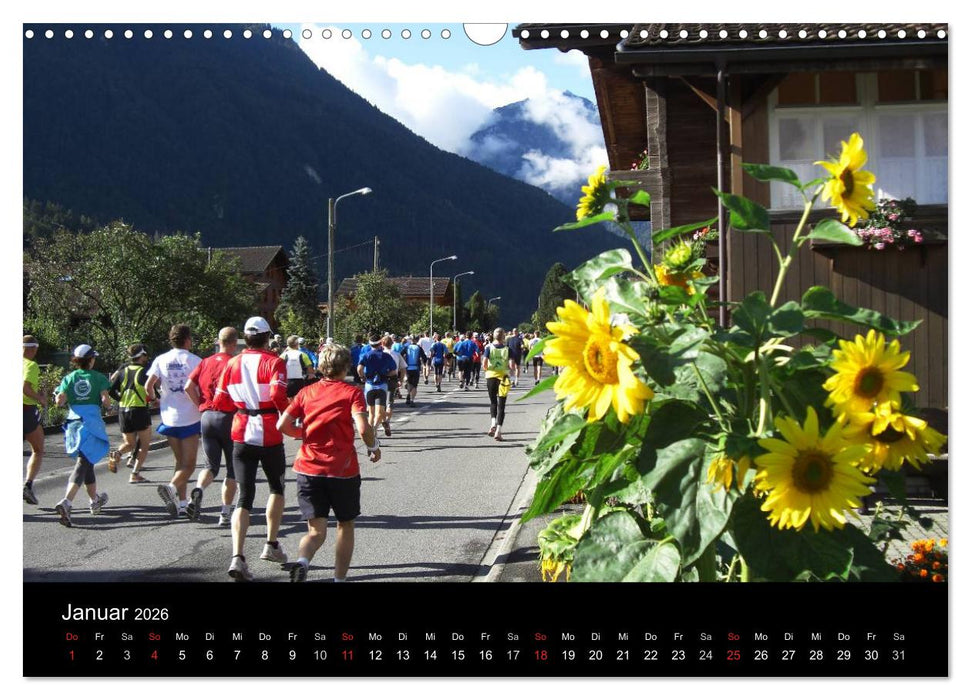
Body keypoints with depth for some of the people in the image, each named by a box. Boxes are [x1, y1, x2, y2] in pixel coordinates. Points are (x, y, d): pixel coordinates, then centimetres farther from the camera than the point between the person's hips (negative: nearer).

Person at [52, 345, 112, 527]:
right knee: (83, 463, -8)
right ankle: (66, 502, -28)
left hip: (73, 422, 4)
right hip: (92, 423, -4)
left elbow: (60, 401, -5)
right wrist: (106, 404, 12)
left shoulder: (69, 378, 7)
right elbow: (105, 400, -10)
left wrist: (58, 397, 17)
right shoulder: (98, 377, 0)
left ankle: (95, 500, 33)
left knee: (87, 461, 20)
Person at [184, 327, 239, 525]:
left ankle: (198, 490, -19)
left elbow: (188, 387, 1)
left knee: (211, 465, 12)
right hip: (229, 418, -4)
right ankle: (226, 514, 9)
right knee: (232, 468, 9)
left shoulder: (206, 362, 7)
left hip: (207, 417, 4)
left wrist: (202, 406, 9)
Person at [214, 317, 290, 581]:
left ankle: (237, 557, -13)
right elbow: (278, 396, -22)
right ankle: (271, 544, 27)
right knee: (276, 487, 21)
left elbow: (219, 399, 6)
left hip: (241, 434, 3)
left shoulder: (232, 364, 5)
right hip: (269, 435, -3)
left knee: (245, 496, 3)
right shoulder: (274, 362, -8)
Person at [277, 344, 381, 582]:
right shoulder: (352, 392, -4)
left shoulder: (307, 392, 5)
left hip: (308, 469, 2)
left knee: (316, 530, 4)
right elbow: (363, 428, -18)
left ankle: (302, 561, -27)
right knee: (345, 525, 18)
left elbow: (282, 425, -1)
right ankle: (339, 578, 20)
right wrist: (374, 448, 1)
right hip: (343, 470, -2)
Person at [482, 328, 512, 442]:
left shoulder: (489, 347, -4)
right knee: (501, 404, 2)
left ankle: (493, 424, 1)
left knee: (493, 401, 20)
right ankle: (498, 430, -5)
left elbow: (484, 363, -12)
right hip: (503, 376, -1)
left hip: (491, 376, 1)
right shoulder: (507, 348, -4)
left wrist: (486, 368, 8)